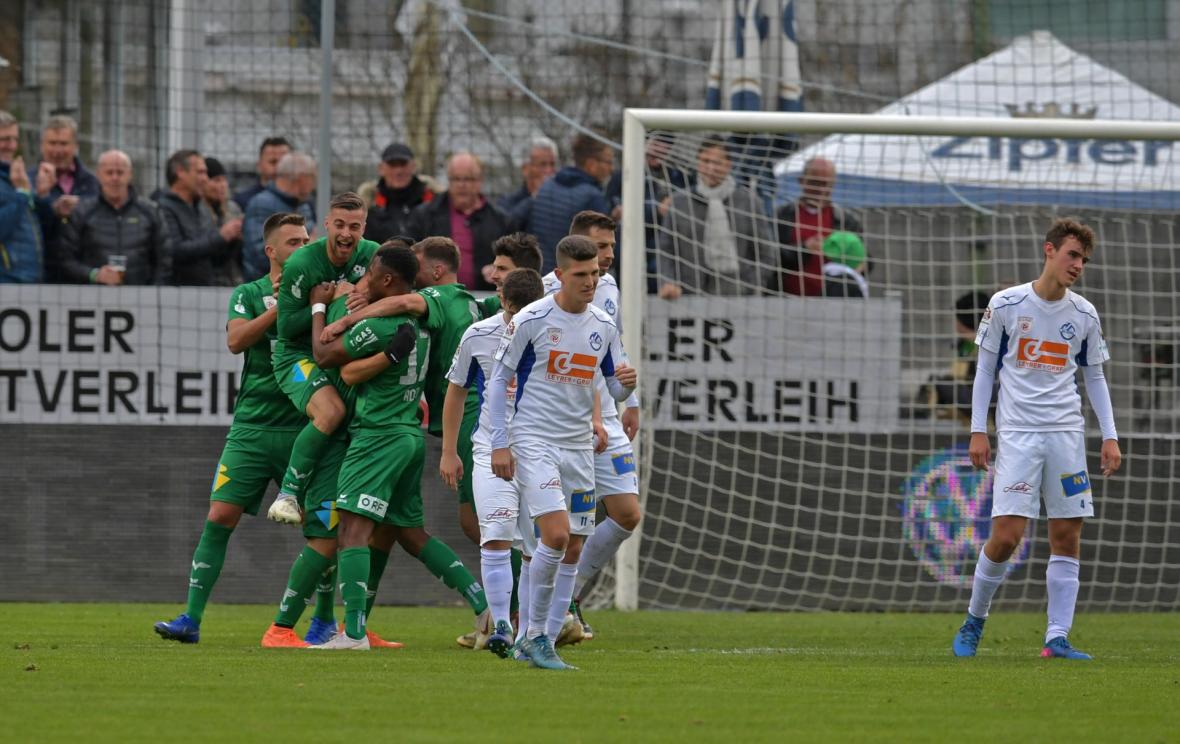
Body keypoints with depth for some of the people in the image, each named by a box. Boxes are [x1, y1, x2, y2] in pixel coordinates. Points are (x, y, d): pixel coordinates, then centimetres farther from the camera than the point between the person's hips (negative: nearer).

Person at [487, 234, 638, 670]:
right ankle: (535, 633, -6)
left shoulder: (604, 327, 8)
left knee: (571, 550, 4)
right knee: (556, 535, -19)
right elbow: (498, 379, -3)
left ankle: (538, 641, 13)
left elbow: (615, 391, 16)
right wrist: (499, 444, -7)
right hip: (534, 441, -6)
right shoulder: (532, 320, -8)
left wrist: (627, 384, -10)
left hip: (579, 446, 6)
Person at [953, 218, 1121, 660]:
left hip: (1066, 433, 3)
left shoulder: (1085, 315, 8)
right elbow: (985, 369, 5)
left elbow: (1094, 377, 16)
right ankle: (974, 621, 9)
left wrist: (1110, 437, 8)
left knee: (1067, 537, -1)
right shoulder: (1006, 304, -1)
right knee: (1006, 536, -11)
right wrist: (978, 431, -1)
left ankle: (1057, 639, 1)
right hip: (1017, 434, -3)